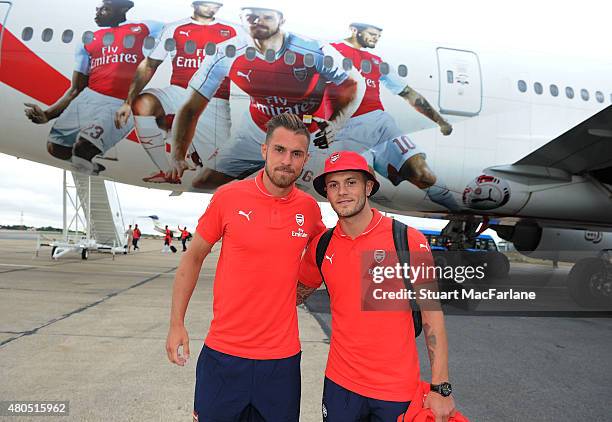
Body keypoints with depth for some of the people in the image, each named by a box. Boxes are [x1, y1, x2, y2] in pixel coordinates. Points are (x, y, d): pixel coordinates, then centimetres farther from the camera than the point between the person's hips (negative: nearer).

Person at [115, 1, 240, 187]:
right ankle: (166, 171, -14)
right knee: (142, 104, -30)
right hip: (179, 93, 1)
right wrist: (128, 102, -4)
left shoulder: (231, 30, 12)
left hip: (215, 103, -1)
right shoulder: (175, 29, 12)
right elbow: (149, 65, 7)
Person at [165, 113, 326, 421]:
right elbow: (193, 258, 0)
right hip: (223, 352, -1)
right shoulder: (228, 197, -9)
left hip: (282, 357, 2)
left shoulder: (309, 208, -3)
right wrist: (176, 323, -1)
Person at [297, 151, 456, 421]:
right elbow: (295, 294, 13)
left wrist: (441, 388, -9)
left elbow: (432, 314, -8)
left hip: (397, 391, -2)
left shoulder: (409, 240, -12)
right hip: (340, 384, 3)